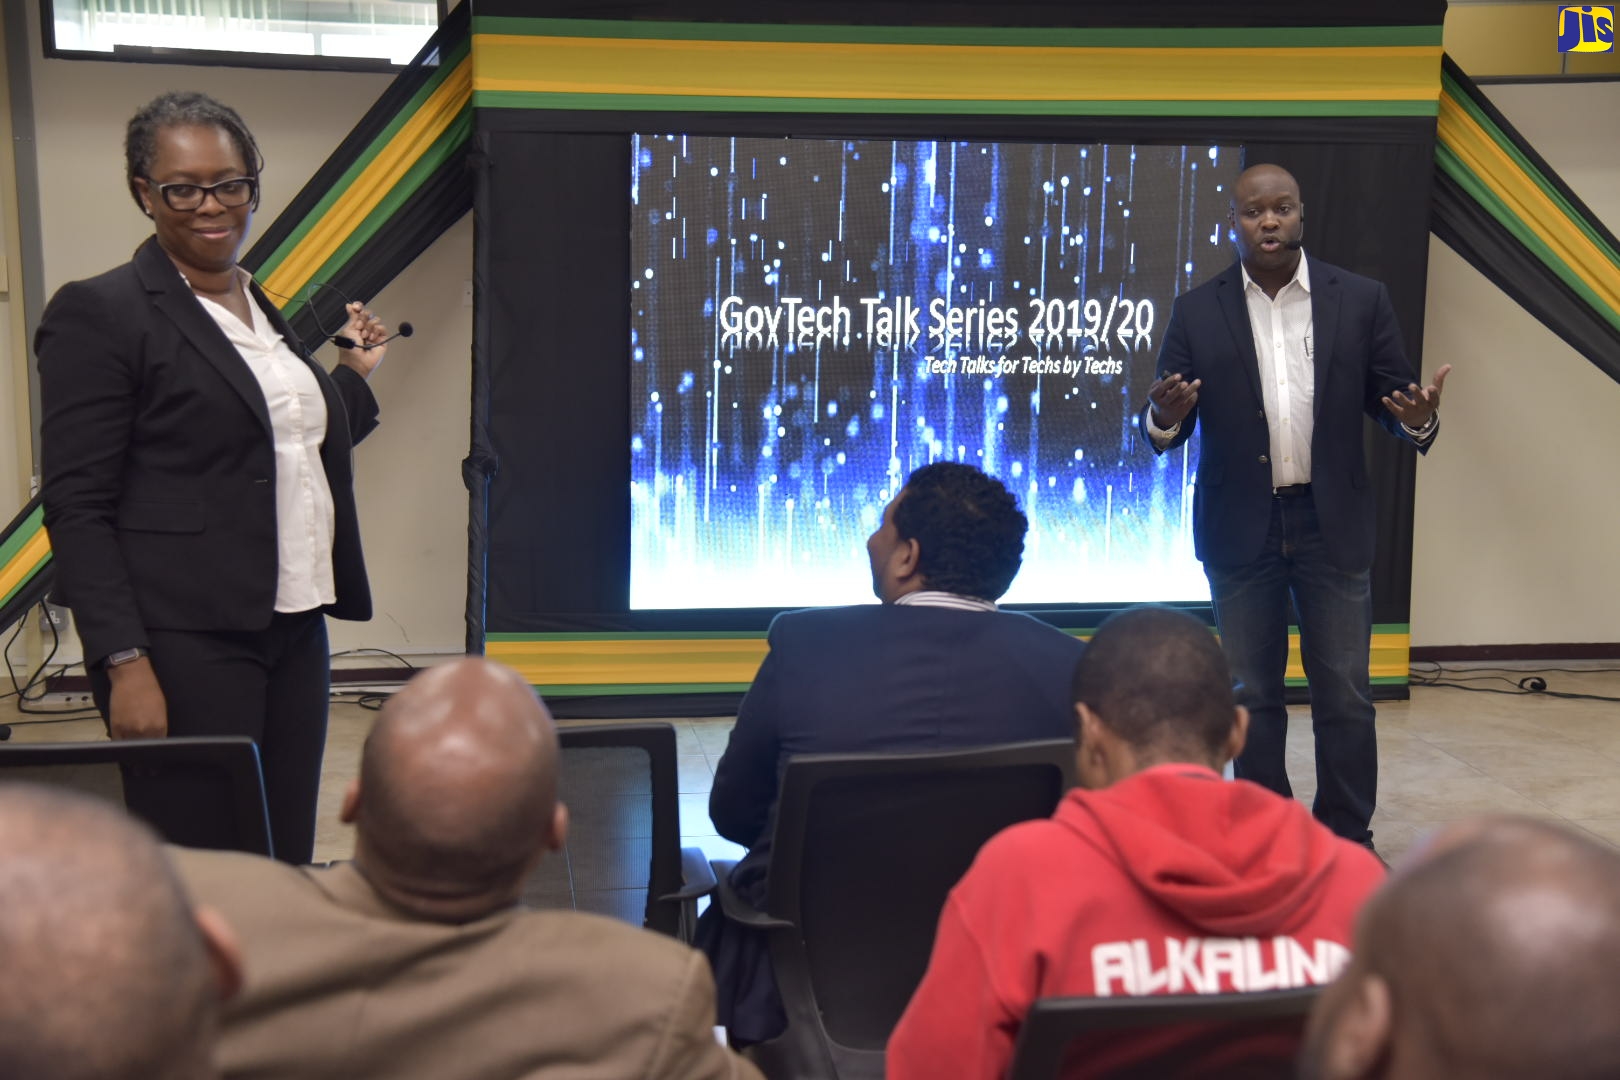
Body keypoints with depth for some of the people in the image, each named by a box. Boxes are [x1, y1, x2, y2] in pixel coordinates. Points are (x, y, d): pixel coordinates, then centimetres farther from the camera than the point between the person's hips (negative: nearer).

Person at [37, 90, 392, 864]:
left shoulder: (264, 312, 17)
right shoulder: (97, 314, -5)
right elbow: (77, 508, -11)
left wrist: (356, 373, 21)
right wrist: (124, 663, -17)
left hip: (293, 630, 7)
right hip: (184, 646, -7)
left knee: (287, 865, 8)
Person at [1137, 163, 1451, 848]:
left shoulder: (1361, 301, 1)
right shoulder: (1196, 313, 1)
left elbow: (1389, 398, 4)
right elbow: (1163, 429, 2)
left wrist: (1418, 419, -19)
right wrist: (1165, 418, -22)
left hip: (1333, 526, 0)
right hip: (1240, 529, 1)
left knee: (1345, 693, 2)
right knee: (1252, 695, 9)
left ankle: (1348, 839, 15)